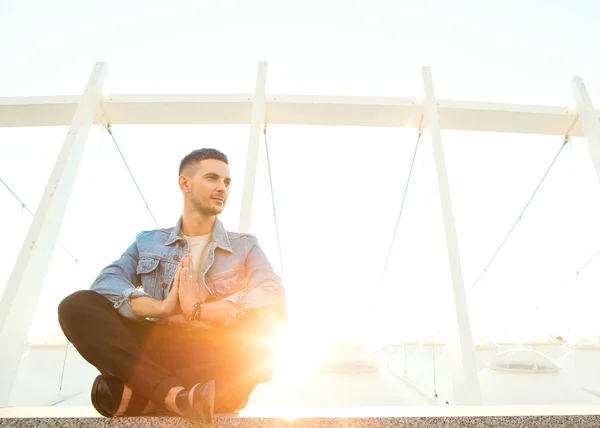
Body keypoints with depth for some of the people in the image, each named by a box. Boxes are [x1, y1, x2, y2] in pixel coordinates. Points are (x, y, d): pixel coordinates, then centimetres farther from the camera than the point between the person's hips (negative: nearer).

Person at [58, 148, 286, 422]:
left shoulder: (245, 246, 10)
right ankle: (173, 393, -30)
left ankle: (140, 394, -23)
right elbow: (105, 283, -3)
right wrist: (162, 307, -20)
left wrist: (196, 309, -17)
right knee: (76, 306, -16)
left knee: (266, 329, -32)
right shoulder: (148, 241, 15)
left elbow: (274, 298, -9)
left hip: (218, 357, -1)